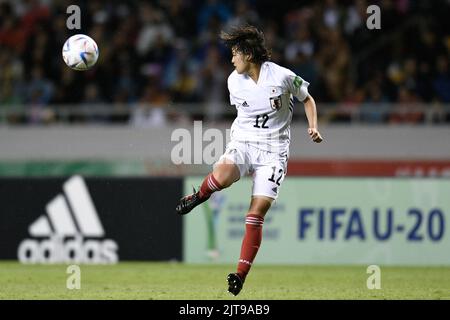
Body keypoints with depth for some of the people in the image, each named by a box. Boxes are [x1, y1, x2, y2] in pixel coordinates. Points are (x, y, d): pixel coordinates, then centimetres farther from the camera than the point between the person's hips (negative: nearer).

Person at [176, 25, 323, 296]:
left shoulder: (282, 77, -9)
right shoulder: (235, 81, 2)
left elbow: (307, 99, 7)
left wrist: (314, 126, -6)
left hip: (273, 150, -2)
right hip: (243, 142, 2)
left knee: (257, 213, -11)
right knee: (222, 175, -35)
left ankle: (241, 274, -4)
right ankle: (200, 195, 0)